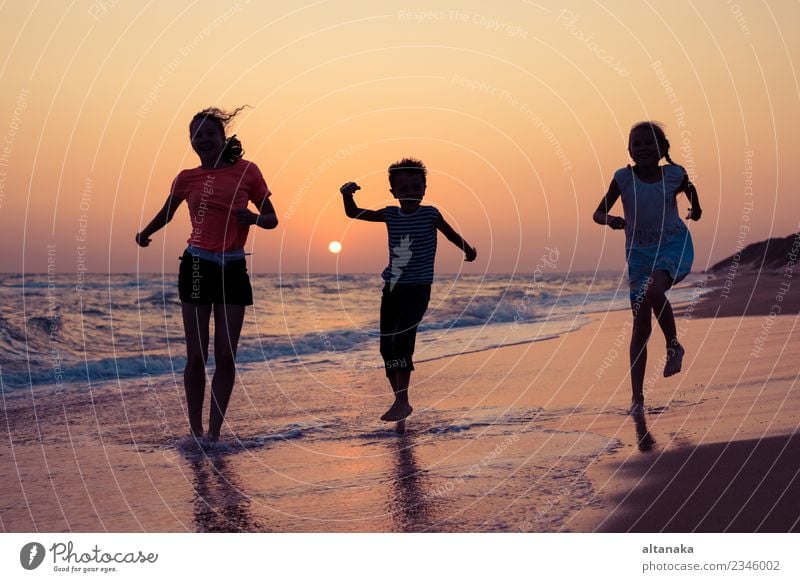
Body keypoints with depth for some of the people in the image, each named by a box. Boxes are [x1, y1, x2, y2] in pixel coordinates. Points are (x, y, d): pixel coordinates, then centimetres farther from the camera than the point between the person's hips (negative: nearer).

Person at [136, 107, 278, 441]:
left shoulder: (246, 171, 0)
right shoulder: (187, 179, 4)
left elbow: (272, 220, 5)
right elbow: (166, 214, 22)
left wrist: (253, 218, -15)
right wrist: (145, 234, 10)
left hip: (233, 269, 0)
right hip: (197, 266, 0)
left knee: (226, 355, 0)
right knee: (196, 355, 2)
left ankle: (214, 432, 10)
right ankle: (195, 432, 11)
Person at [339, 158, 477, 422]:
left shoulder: (430, 214, -5)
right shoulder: (390, 215, 4)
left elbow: (452, 234, 12)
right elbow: (353, 213, 6)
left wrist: (468, 250, 23)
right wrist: (347, 195, -13)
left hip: (418, 288, -5)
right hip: (392, 287, 5)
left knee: (401, 338, -21)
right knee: (386, 345, 6)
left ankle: (402, 402, -17)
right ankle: (400, 402, 18)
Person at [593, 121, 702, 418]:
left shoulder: (674, 175, -7)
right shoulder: (623, 178, -9)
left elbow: (689, 188, 17)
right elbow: (598, 213, -6)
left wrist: (696, 209, 30)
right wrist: (611, 220, -26)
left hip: (674, 245, -1)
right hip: (639, 251, 1)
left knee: (653, 290, -35)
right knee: (641, 326, 1)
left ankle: (674, 345, -8)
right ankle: (637, 398, 7)